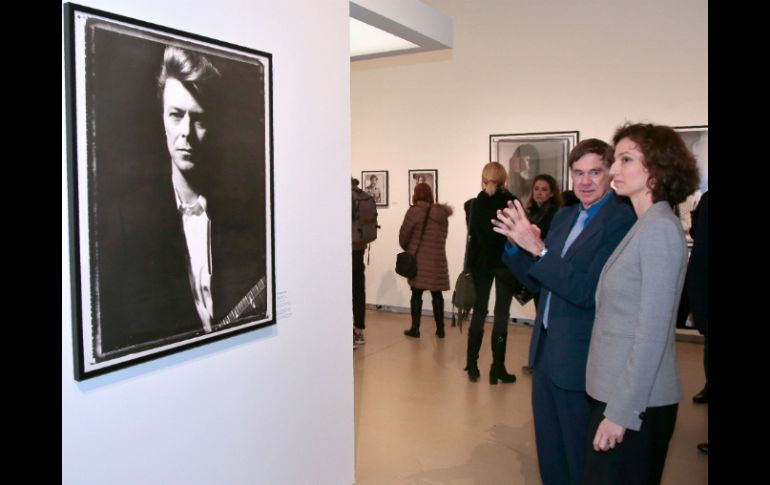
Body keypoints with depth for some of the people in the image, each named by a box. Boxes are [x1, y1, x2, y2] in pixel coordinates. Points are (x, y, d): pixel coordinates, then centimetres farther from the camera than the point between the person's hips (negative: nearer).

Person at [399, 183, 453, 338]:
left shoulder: (415, 211, -9)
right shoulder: (443, 214, 8)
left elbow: (404, 234, -6)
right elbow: (442, 236, 8)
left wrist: (407, 248, 13)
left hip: (419, 259, -4)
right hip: (438, 260, 4)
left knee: (416, 294, 5)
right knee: (437, 294, 12)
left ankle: (415, 328, 8)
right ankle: (440, 329, 17)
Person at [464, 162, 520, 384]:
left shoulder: (474, 205, 0)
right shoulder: (511, 202, -9)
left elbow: (473, 233, 2)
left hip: (480, 262, 3)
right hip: (506, 262, -3)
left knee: (479, 312, 13)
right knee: (501, 315, 4)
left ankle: (472, 366, 15)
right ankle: (497, 369, 6)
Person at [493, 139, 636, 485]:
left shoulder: (621, 221, -17)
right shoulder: (563, 216, 7)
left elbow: (588, 292, -25)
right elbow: (535, 281, 10)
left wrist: (538, 248, -29)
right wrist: (516, 244, -7)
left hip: (579, 361, -7)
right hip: (546, 351, 7)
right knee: (549, 450, 22)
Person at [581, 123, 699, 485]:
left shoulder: (660, 228, -16)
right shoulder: (644, 226, 10)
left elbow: (653, 330, -20)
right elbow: (624, 314, 9)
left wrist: (622, 410, -19)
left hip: (636, 401, -8)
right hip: (618, 391, 8)